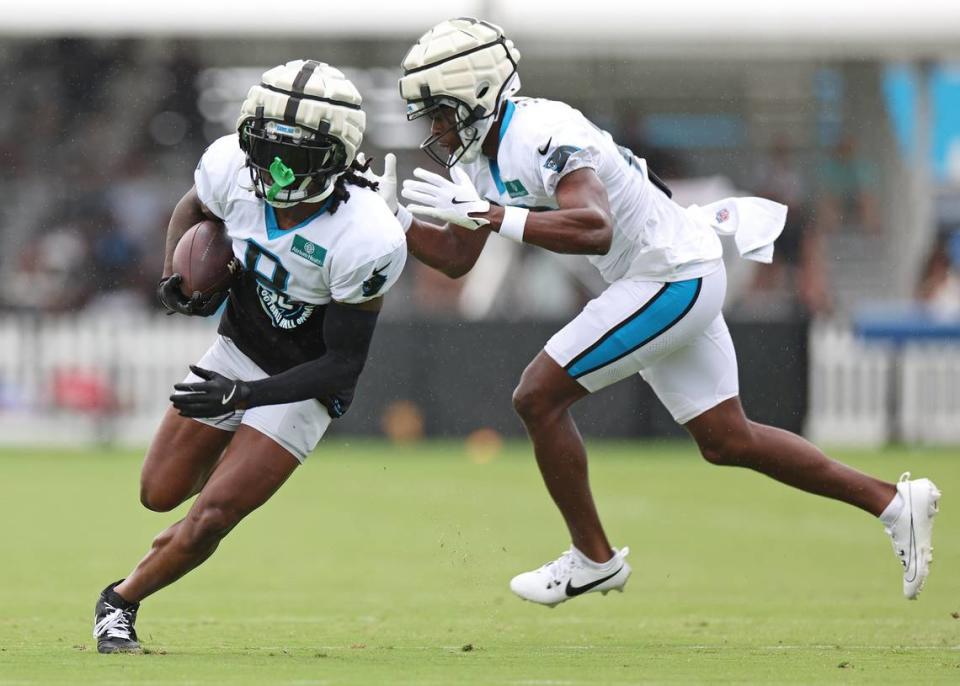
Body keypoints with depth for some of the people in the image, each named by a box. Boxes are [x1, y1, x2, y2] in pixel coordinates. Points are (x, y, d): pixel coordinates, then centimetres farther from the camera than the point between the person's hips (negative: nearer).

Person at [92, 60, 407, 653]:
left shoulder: (365, 241, -35)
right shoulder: (234, 167, -22)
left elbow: (344, 365, -25)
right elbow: (194, 209, 6)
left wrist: (243, 395, -32)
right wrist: (176, 277, -12)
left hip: (304, 386, -5)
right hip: (237, 352, 5)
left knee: (209, 520, -12)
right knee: (161, 493, 14)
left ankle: (121, 602, 13)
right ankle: (233, 464, 47)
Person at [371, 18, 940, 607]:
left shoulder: (541, 135, -25)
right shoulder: (480, 156, 5)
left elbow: (594, 230, -40)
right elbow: (456, 257, 13)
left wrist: (492, 214, -41)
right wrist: (391, 215, -1)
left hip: (674, 279, -10)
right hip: (674, 280, 10)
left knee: (538, 398, -11)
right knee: (726, 441, 15)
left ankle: (594, 558, 2)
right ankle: (892, 502, 21)